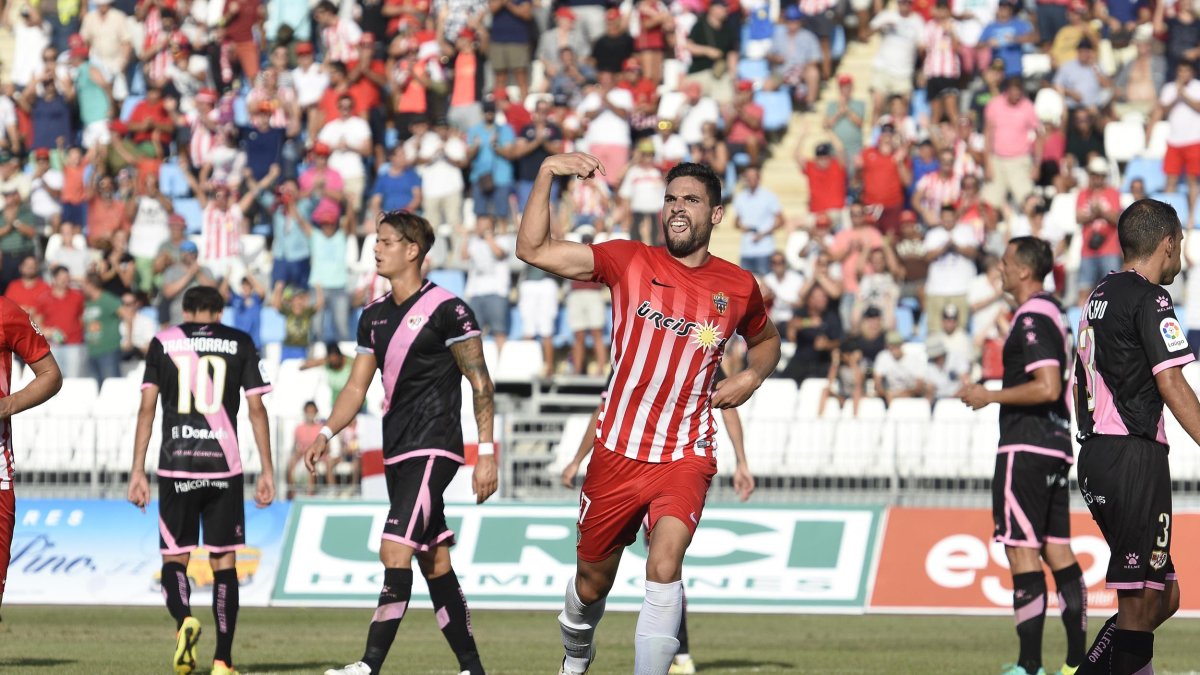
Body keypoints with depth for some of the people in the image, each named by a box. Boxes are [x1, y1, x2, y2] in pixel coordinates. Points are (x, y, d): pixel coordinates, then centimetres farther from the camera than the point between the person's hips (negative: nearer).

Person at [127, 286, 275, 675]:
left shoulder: (163, 342, 8)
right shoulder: (239, 343, 7)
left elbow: (147, 408, 3)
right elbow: (256, 409, 3)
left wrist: (138, 470, 4)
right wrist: (267, 471, 7)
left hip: (176, 467, 0)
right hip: (224, 467, 0)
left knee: (174, 558, 8)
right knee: (224, 561, 7)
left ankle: (184, 620, -22)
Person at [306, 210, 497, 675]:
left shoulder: (446, 309, -9)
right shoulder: (374, 316, 14)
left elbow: (480, 382, -8)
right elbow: (357, 385, 16)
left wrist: (487, 452, -13)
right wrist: (326, 434, 1)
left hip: (434, 449, -8)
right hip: (397, 453, 8)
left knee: (394, 552, -17)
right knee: (434, 563, 9)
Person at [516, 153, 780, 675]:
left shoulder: (738, 288, 2)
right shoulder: (630, 262, -2)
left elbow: (766, 339, 25)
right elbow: (533, 250, -9)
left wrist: (752, 377, 4)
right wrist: (546, 175, -19)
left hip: (685, 456, -1)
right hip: (617, 453, 1)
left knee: (664, 568, -25)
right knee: (592, 581, 14)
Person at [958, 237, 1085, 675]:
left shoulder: (1032, 319, -15)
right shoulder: (1053, 312, 16)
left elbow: (1048, 387, -24)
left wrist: (991, 396, -16)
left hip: (1026, 449, -10)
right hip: (1056, 444, 10)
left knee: (1022, 550, -9)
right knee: (1057, 551, 10)